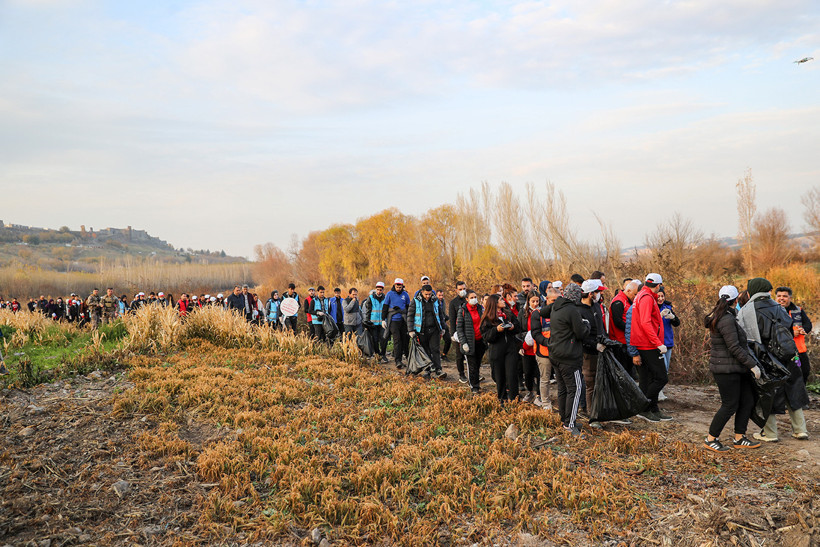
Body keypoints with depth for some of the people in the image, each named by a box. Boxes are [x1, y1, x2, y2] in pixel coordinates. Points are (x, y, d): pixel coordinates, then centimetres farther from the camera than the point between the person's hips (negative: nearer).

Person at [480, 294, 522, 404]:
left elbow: (518, 327, 16)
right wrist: (496, 330, -22)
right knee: (499, 376, 6)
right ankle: (502, 399, 20)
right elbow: (486, 336, -7)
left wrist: (513, 327, -7)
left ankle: (513, 398, 4)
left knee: (512, 375, -5)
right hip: (496, 351, -2)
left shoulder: (509, 314, 9)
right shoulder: (487, 318, -3)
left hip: (511, 349, 2)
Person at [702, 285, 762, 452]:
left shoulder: (718, 316, 11)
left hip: (736, 368, 10)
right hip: (726, 369, -10)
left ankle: (739, 438, 21)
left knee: (747, 401, 12)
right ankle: (711, 439, 9)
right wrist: (752, 364, -16)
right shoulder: (727, 320, -20)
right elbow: (734, 348, -22)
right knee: (730, 405, -3)